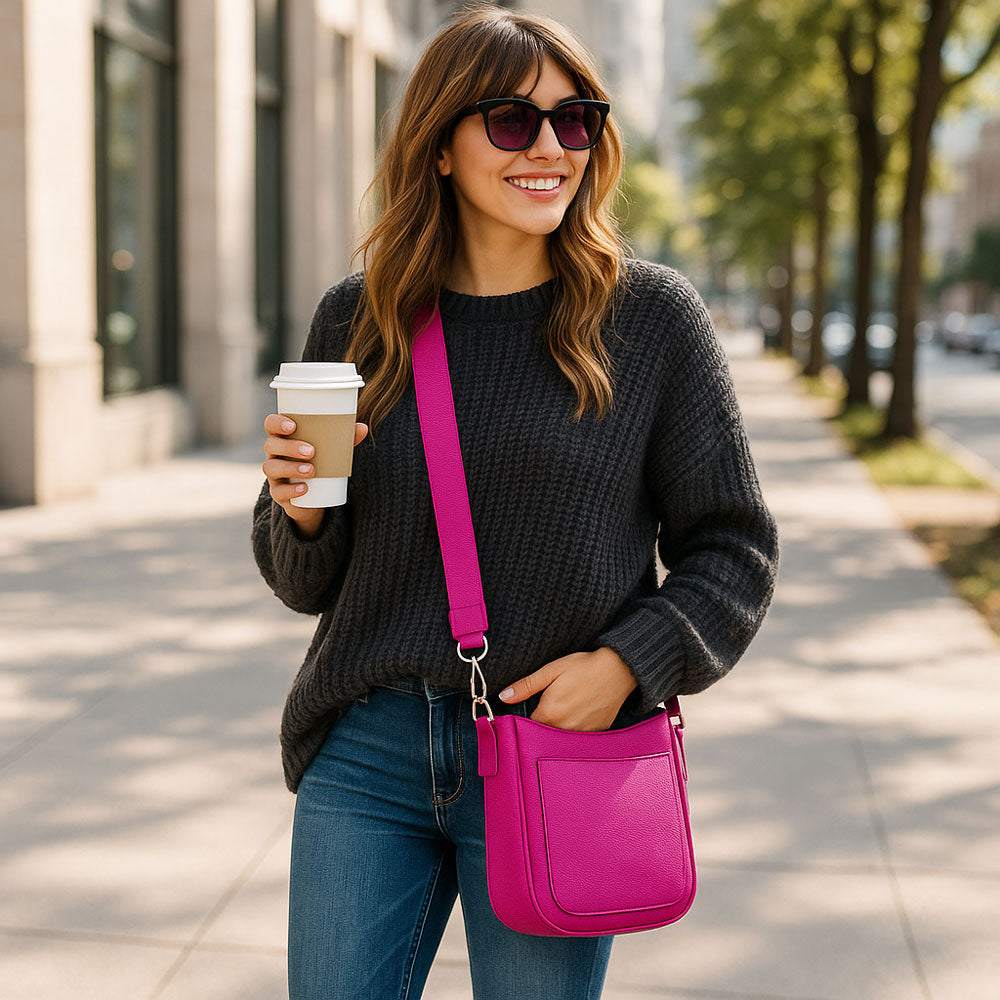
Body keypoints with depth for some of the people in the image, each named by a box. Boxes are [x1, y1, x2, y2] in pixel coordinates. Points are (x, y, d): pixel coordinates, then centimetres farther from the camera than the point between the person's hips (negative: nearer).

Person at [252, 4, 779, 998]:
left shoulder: (651, 316, -3)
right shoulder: (357, 318, 3)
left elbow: (733, 550, 1)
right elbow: (308, 582, 10)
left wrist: (625, 663, -14)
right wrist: (298, 508, -11)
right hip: (368, 758, 2)